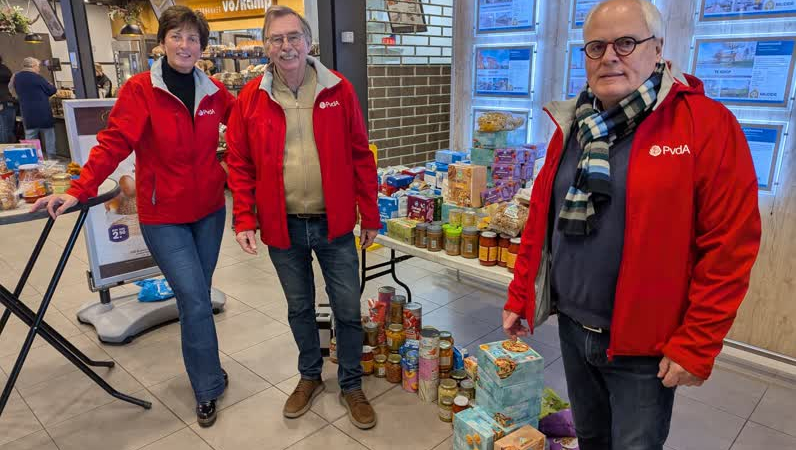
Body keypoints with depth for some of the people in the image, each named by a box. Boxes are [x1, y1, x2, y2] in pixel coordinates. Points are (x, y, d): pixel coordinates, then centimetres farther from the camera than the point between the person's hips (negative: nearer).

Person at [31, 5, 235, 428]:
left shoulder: (214, 92, 2)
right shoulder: (140, 89, -10)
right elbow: (113, 143, -15)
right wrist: (79, 190, -23)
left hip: (209, 209, 4)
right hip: (163, 215, -4)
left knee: (197, 297, 16)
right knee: (195, 301, -7)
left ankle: (202, 373, 35)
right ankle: (209, 387, 12)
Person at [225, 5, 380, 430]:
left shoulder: (339, 90, -3)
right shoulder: (251, 98, -2)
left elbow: (360, 156, -1)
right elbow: (239, 164, 2)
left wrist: (370, 216, 0)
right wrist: (244, 220, -6)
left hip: (334, 223, 0)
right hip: (283, 225, 1)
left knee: (348, 309, 8)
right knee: (299, 308, 17)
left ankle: (351, 386, 30)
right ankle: (310, 375, 40)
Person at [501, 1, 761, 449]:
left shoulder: (708, 125, -13)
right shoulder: (572, 127, 4)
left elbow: (729, 247, -15)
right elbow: (540, 222, 8)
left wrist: (696, 345, -14)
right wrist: (519, 299, 10)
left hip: (644, 345, -5)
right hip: (573, 329, 5)